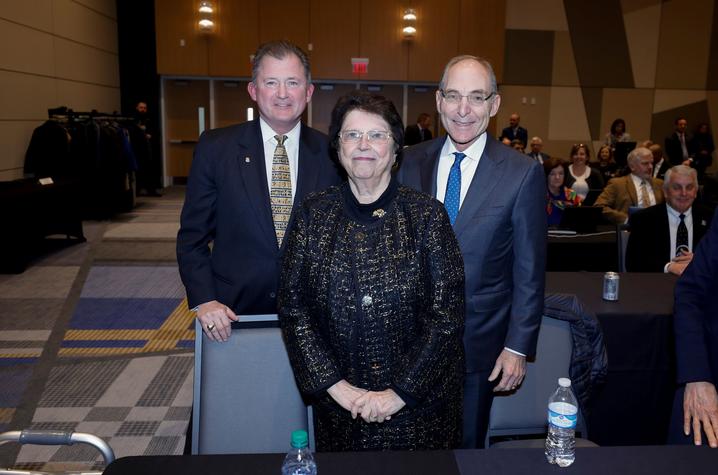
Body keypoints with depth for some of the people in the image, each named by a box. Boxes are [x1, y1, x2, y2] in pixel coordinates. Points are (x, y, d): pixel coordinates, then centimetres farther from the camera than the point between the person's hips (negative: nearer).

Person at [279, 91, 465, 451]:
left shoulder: (427, 215, -8)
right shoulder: (313, 214, -3)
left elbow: (448, 314, -10)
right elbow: (292, 308, -4)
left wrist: (399, 393, -14)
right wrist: (334, 384, -10)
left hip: (418, 400, -1)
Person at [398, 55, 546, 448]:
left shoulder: (523, 173, -9)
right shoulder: (411, 162, -1)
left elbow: (530, 271, -6)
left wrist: (518, 346, -6)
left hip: (478, 343, -2)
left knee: (465, 448, 16)